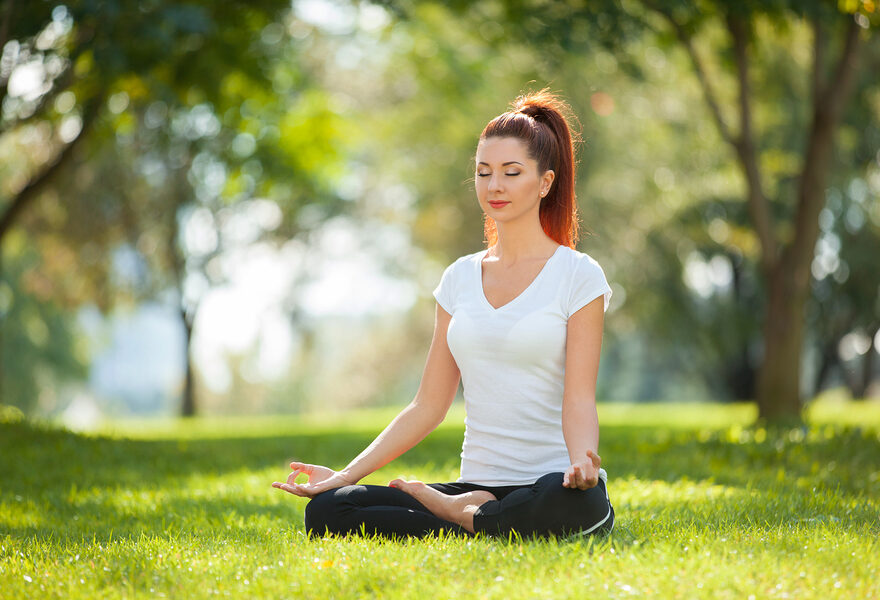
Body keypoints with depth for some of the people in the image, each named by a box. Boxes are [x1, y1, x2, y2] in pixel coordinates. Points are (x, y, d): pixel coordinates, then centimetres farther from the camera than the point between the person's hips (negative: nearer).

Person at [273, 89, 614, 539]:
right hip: (479, 483, 4)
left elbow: (579, 400, -9)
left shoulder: (576, 275, -1)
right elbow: (428, 406, 13)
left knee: (570, 502, -42)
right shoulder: (460, 278, 14)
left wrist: (581, 460, -31)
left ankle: (463, 517, -14)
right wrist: (348, 474, 4)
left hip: (551, 483, -4)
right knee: (326, 512, -16)